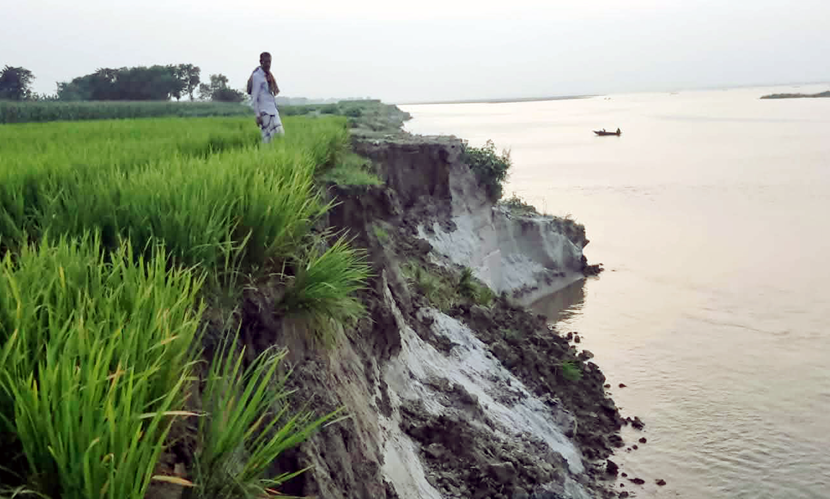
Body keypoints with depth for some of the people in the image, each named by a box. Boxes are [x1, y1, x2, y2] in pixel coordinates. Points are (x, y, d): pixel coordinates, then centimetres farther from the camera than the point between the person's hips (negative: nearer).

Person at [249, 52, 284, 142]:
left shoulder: (269, 76, 17)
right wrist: (258, 115, -15)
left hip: (274, 111, 8)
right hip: (265, 112, -8)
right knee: (267, 138, -9)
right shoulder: (257, 76, -6)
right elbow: (254, 98, -10)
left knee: (281, 134, 2)